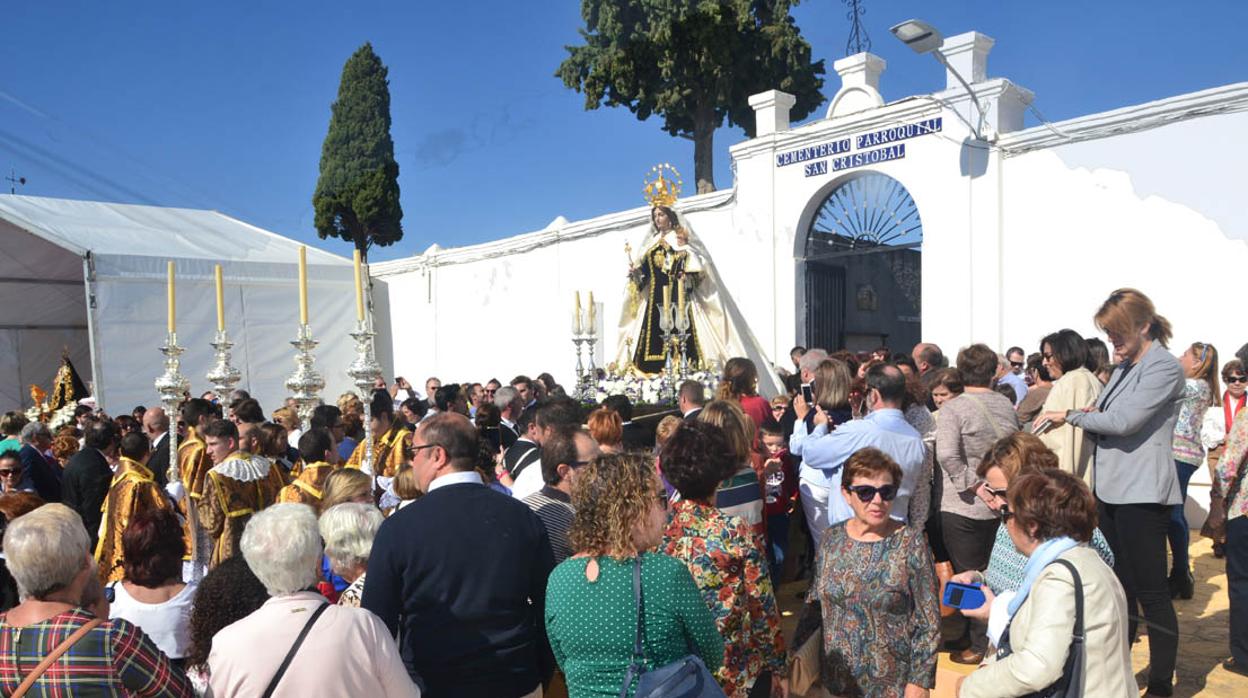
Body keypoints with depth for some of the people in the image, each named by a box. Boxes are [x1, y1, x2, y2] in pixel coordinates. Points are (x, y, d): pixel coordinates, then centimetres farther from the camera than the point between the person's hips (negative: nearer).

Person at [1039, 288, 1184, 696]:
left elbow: (1124, 420, -20)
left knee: (1152, 594, 1)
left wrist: (1071, 416, -9)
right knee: (1120, 589, 17)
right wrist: (1090, 417, -2)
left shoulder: (1164, 368, -11)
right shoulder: (1124, 367, 14)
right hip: (1110, 490, 9)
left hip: (1142, 495, -9)